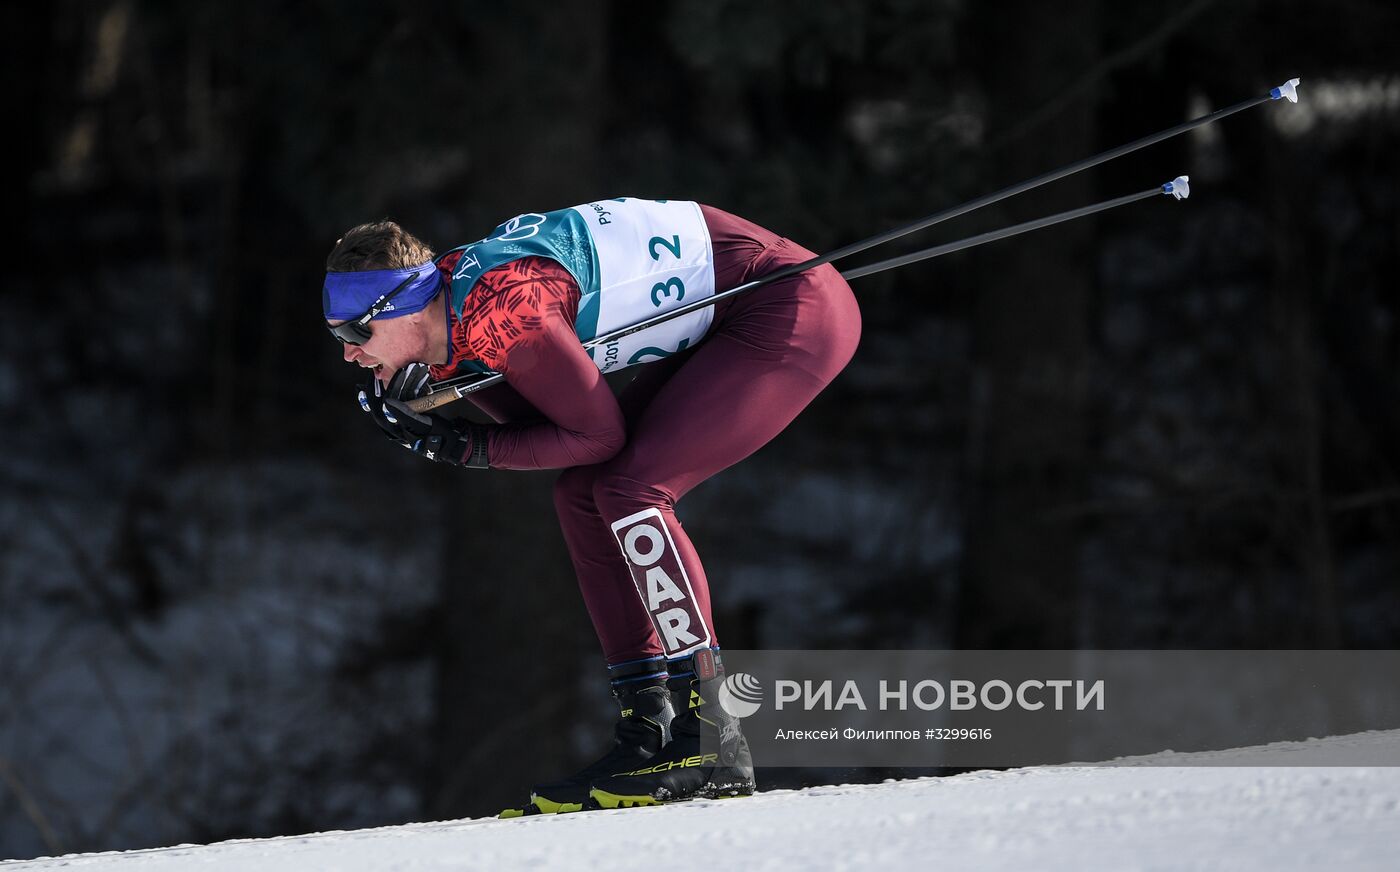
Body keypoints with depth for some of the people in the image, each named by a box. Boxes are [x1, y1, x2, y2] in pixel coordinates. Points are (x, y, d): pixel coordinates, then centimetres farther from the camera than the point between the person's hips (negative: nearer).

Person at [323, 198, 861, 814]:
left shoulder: (499, 312, -25)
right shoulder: (454, 284, 3)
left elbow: (597, 433, -17)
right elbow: (542, 421, 7)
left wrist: (469, 450, -12)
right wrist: (422, 396, -7)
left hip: (795, 314, -10)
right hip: (727, 324, 10)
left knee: (629, 491, -17)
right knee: (583, 495, 6)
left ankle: (710, 741, -14)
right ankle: (648, 733, 4)